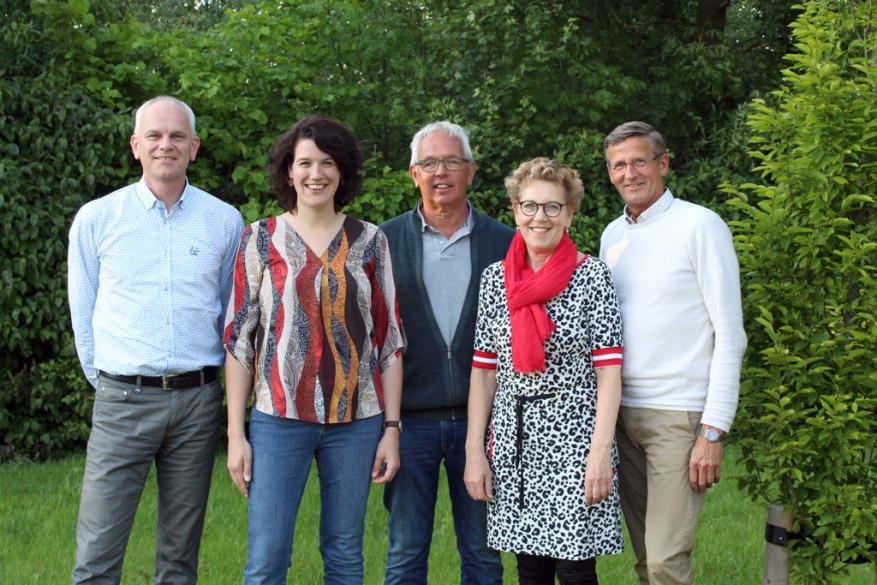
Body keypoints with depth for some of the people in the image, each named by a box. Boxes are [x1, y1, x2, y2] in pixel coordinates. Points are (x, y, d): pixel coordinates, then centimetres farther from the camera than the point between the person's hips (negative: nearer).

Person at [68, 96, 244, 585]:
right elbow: (83, 312, 8)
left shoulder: (225, 220, 5)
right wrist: (107, 383, 8)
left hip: (197, 400, 2)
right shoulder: (97, 218, 2)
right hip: (122, 401, -1)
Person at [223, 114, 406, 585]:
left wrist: (391, 429, 1)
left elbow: (389, 339, 6)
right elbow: (239, 339, 1)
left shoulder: (369, 241, 5)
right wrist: (236, 433, -3)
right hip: (279, 418, -1)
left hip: (356, 419, 2)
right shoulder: (260, 239, 2)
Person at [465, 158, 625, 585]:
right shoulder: (495, 278, 7)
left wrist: (601, 450, -13)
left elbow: (608, 370, -6)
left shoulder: (593, 276, -3)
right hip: (514, 438, 4)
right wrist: (474, 450, 3)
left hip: (573, 436, -3)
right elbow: (483, 370, 8)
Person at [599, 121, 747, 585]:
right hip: (622, 413, 6)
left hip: (678, 417, -6)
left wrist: (713, 432, -14)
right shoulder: (612, 236, 13)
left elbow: (730, 334, -9)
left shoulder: (700, 226, -6)